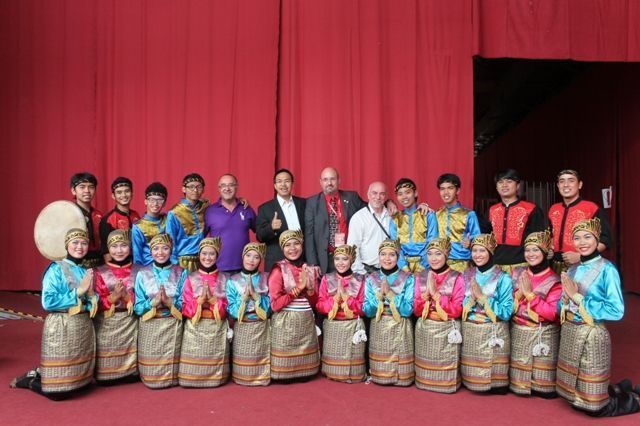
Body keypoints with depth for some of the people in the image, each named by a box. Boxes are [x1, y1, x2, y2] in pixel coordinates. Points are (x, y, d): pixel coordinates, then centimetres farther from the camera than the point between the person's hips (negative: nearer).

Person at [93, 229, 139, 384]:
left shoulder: (137, 271, 3)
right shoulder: (100, 272, 1)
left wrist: (127, 297, -18)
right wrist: (113, 297, -20)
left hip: (130, 323, 1)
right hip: (106, 324, 0)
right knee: (105, 379, 2)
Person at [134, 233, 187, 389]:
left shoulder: (181, 273, 2)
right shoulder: (142, 274, 3)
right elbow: (137, 307, -1)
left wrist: (169, 302, -19)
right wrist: (153, 302, -19)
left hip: (173, 325, 0)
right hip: (150, 326, 1)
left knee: (171, 363, 2)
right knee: (151, 375, 2)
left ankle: (171, 379, 28)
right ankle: (151, 380, 28)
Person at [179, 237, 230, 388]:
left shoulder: (223, 278, 5)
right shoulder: (191, 278, 3)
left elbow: (227, 307, 0)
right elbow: (185, 309, -2)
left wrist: (212, 298, -16)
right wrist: (201, 299, -18)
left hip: (217, 328, 1)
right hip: (195, 328, 0)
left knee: (214, 362, 1)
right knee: (194, 361, -4)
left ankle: (215, 378, 21)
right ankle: (194, 378, 16)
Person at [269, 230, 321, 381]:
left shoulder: (310, 270, 8)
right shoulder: (278, 270, -7)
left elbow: (315, 302, 10)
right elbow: (275, 304, -13)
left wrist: (309, 289, -10)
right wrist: (298, 289, -15)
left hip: (307, 321, 5)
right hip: (285, 322, -5)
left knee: (304, 361, 11)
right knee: (285, 361, -1)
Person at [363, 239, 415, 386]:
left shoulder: (408, 279, -4)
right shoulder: (371, 279, 3)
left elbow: (408, 310, -12)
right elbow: (367, 311, -3)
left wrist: (390, 294, -19)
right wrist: (380, 294, -17)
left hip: (400, 329, -2)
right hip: (378, 329, 2)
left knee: (402, 378, 2)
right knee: (379, 376, 5)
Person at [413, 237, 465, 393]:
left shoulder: (457, 278, -6)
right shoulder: (421, 277, 4)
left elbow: (456, 310, -12)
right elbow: (416, 311, 2)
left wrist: (436, 294, -18)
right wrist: (427, 293, -15)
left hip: (447, 330, -3)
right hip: (424, 329, 3)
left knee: (445, 366, 1)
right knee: (426, 366, 8)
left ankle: (446, 384, 24)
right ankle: (424, 383, 30)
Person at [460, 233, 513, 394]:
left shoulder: (503, 278, -7)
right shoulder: (466, 276, 7)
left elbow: (506, 312, -13)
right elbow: (459, 307, 4)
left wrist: (482, 297, -18)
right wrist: (472, 297, -15)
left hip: (494, 333, -3)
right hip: (469, 333, 4)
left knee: (495, 382, 2)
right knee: (471, 374, 8)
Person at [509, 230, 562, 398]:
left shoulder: (554, 281, -8)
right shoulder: (517, 273, 5)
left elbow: (552, 314, -17)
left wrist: (530, 293, -18)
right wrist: (520, 291, -9)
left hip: (543, 335, -3)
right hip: (518, 332, 4)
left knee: (545, 391, -1)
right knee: (518, 385, 5)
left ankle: (541, 389, 27)